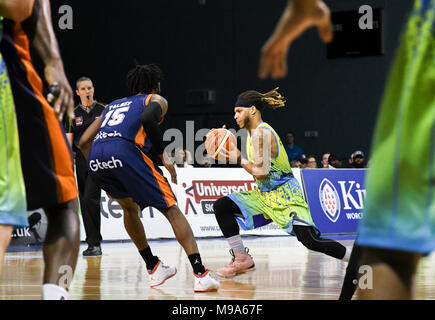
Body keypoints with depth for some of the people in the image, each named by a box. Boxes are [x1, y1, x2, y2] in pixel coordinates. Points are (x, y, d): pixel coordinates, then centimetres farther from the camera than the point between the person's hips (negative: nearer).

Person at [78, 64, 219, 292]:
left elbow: (84, 142, 30)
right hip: (124, 151, -5)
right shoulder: (156, 100, 22)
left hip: (95, 159, 6)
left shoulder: (113, 105, 37)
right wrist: (163, 155, 1)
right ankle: (201, 274, -10)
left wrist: (105, 182, 37)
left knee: (130, 207, 31)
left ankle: (154, 269, 32)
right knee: (171, 209, 2)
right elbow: (147, 119, -5)